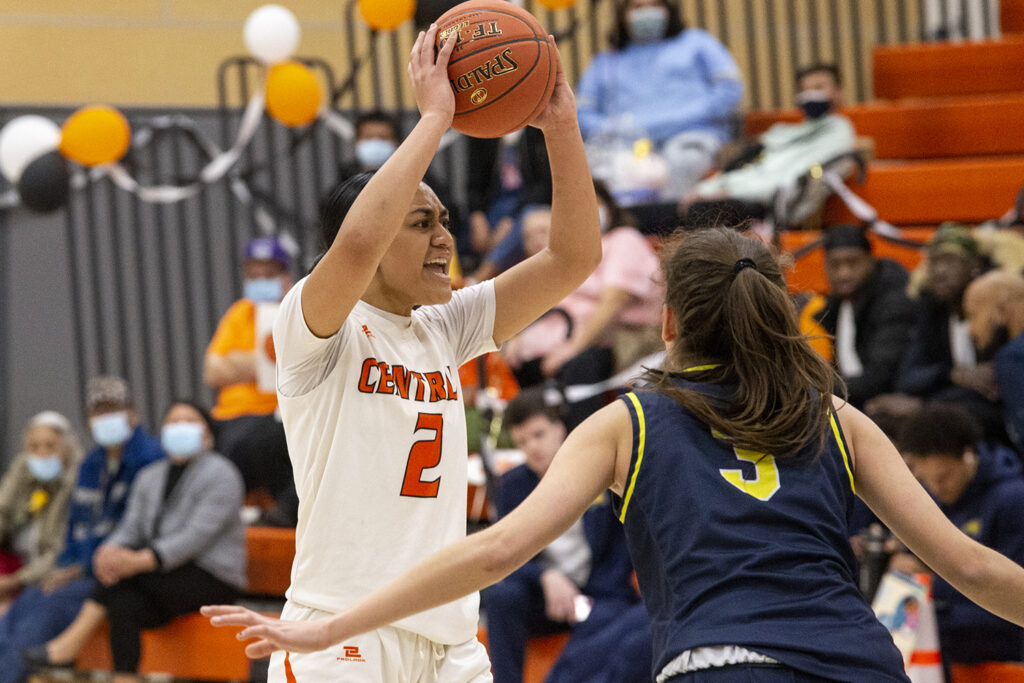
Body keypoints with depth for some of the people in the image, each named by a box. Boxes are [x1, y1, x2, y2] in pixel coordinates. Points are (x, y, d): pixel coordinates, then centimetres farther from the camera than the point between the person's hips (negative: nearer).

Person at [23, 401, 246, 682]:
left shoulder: (220, 474, -6)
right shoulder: (150, 477, 17)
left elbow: (197, 535, -18)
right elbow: (130, 529, 5)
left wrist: (141, 561, -30)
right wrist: (109, 552, -20)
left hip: (212, 579, -6)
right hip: (164, 582, 6)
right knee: (125, 605, -26)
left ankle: (70, 643, -22)